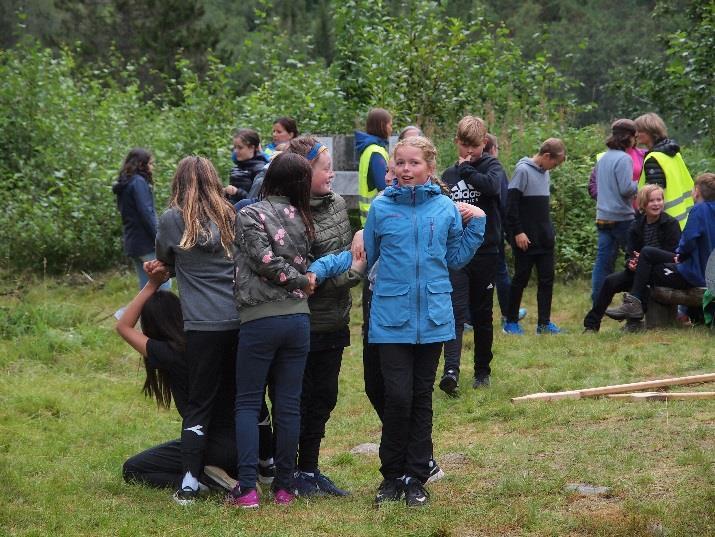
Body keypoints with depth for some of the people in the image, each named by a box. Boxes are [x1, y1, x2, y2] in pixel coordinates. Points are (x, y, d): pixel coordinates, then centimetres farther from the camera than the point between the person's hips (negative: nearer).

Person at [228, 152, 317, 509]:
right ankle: (284, 486, 11)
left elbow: (265, 260, -12)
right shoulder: (302, 219, 11)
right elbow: (303, 264, 6)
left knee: (248, 403, 3)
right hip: (298, 317, 4)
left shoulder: (249, 215, -5)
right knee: (288, 405, 8)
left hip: (260, 319, -4)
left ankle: (247, 488, -6)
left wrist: (300, 280, 0)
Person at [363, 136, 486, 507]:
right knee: (398, 397, -8)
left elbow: (456, 258, 10)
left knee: (422, 398, 9)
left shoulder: (446, 209, 2)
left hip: (432, 318, 2)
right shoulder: (381, 207, -1)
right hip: (391, 317, -2)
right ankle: (391, 476, 8)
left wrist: (476, 225, 1)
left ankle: (415, 478, 17)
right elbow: (366, 257, 8)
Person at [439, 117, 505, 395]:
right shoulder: (448, 175, 11)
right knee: (455, 312, -12)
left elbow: (492, 185, -25)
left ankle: (482, 370, 20)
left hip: (484, 251, -2)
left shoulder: (492, 167, 0)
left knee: (482, 315, 9)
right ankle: (451, 370, -25)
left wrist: (466, 169, -13)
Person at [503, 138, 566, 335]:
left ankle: (544, 322, 7)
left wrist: (549, 230, 17)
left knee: (547, 278, 4)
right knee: (521, 278, 0)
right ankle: (511, 321, 9)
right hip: (526, 238, -8)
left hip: (545, 238, 8)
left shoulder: (544, 173, 11)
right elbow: (511, 203, -17)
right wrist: (517, 232, -18)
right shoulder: (523, 171, -13)